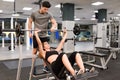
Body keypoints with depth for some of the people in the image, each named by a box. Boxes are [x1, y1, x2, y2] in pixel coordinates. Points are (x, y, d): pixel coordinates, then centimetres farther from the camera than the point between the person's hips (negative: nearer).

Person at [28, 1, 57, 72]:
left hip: (44, 35, 2)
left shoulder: (49, 15, -1)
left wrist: (53, 27, -30)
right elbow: (30, 22, 5)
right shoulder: (34, 14, -4)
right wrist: (30, 32, -2)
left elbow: (55, 22, -6)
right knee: (35, 50, 6)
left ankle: (45, 66, 15)